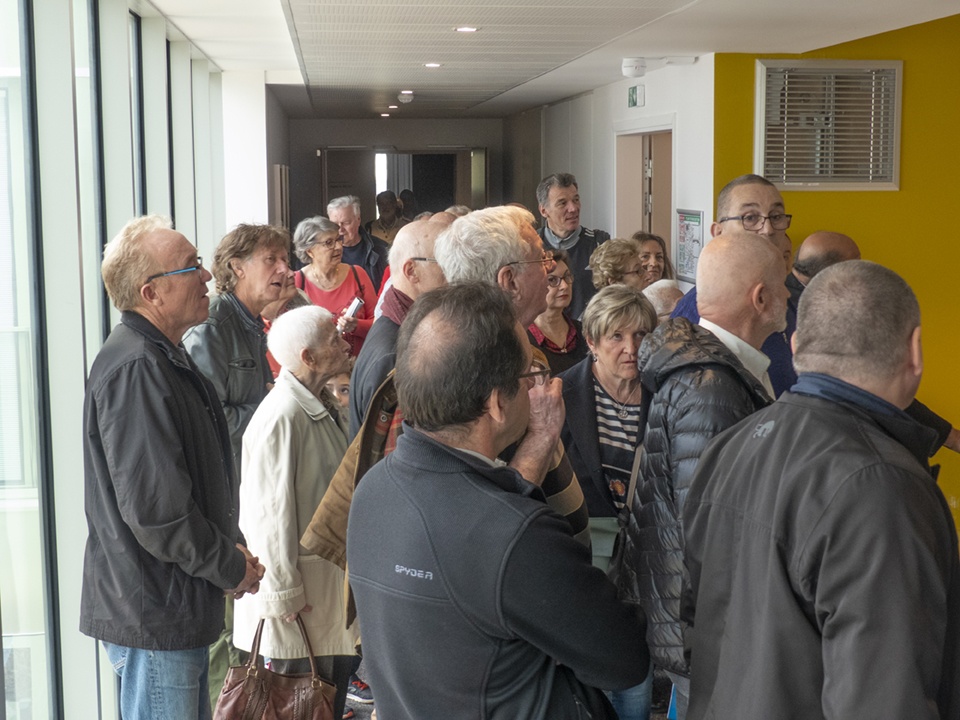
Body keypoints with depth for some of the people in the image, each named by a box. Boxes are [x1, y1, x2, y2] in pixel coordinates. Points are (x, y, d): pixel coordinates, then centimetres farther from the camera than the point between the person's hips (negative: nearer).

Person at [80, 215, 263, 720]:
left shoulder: (163, 357, 14)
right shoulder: (136, 368, -22)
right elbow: (154, 508, -26)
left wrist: (230, 551, 9)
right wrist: (230, 567, -13)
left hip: (176, 609, 10)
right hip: (153, 616, -10)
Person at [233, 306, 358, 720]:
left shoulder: (323, 407, 8)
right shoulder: (283, 416, -22)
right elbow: (271, 513, -22)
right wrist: (284, 592, -18)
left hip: (331, 575, 9)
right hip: (297, 590, -9)